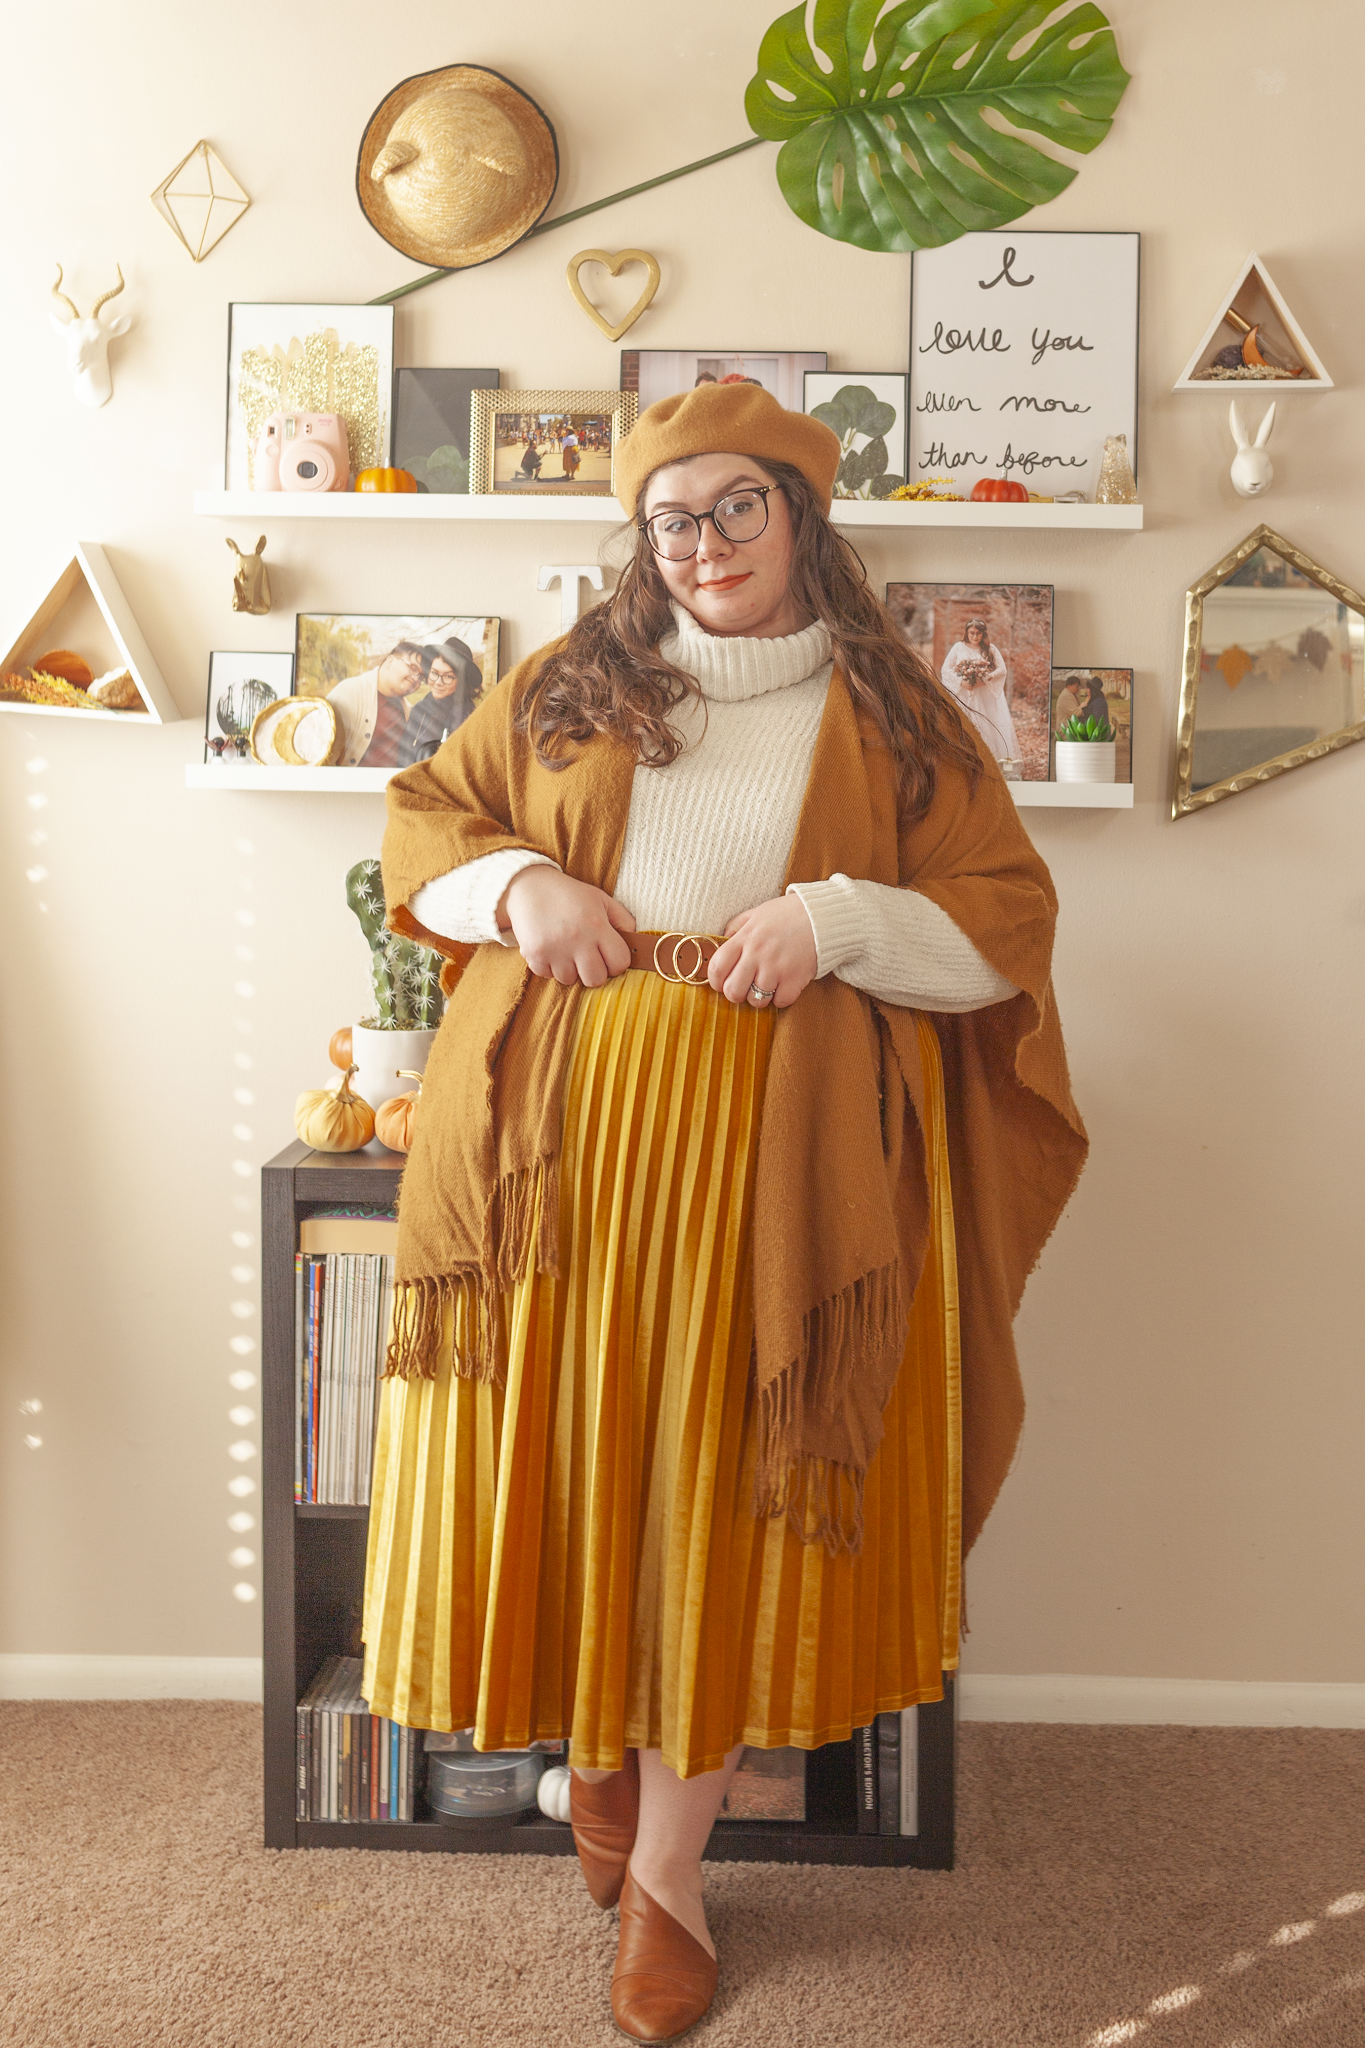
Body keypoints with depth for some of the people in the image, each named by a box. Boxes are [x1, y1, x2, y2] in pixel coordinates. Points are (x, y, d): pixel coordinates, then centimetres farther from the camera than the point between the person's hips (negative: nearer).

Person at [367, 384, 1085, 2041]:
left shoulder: (896, 719, 6)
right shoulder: (567, 687, 11)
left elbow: (1010, 921, 2)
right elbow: (422, 815, 16)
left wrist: (839, 918, -15)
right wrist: (515, 885, -5)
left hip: (774, 1160, -1)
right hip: (561, 1136, 2)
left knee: (720, 1493, 3)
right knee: (563, 1459, 5)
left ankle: (667, 1869, 20)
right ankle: (595, 1741, 35)